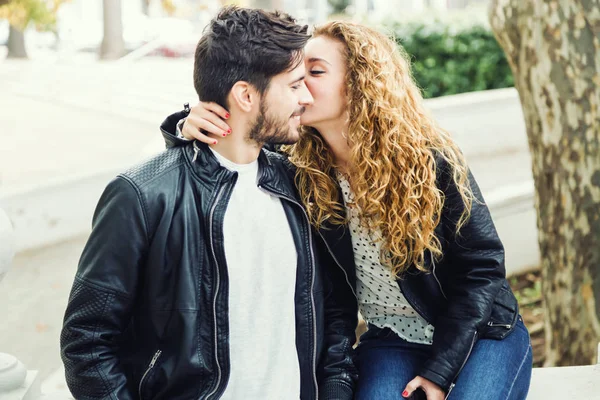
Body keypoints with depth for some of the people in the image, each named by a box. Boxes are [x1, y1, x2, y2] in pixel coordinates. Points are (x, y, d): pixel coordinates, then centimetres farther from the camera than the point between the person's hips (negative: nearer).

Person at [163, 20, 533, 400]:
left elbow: (482, 265, -12)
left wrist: (441, 369, -15)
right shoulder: (300, 171, -10)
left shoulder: (431, 162, -18)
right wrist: (187, 130, -29)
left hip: (480, 334, -2)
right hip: (391, 340, 2)